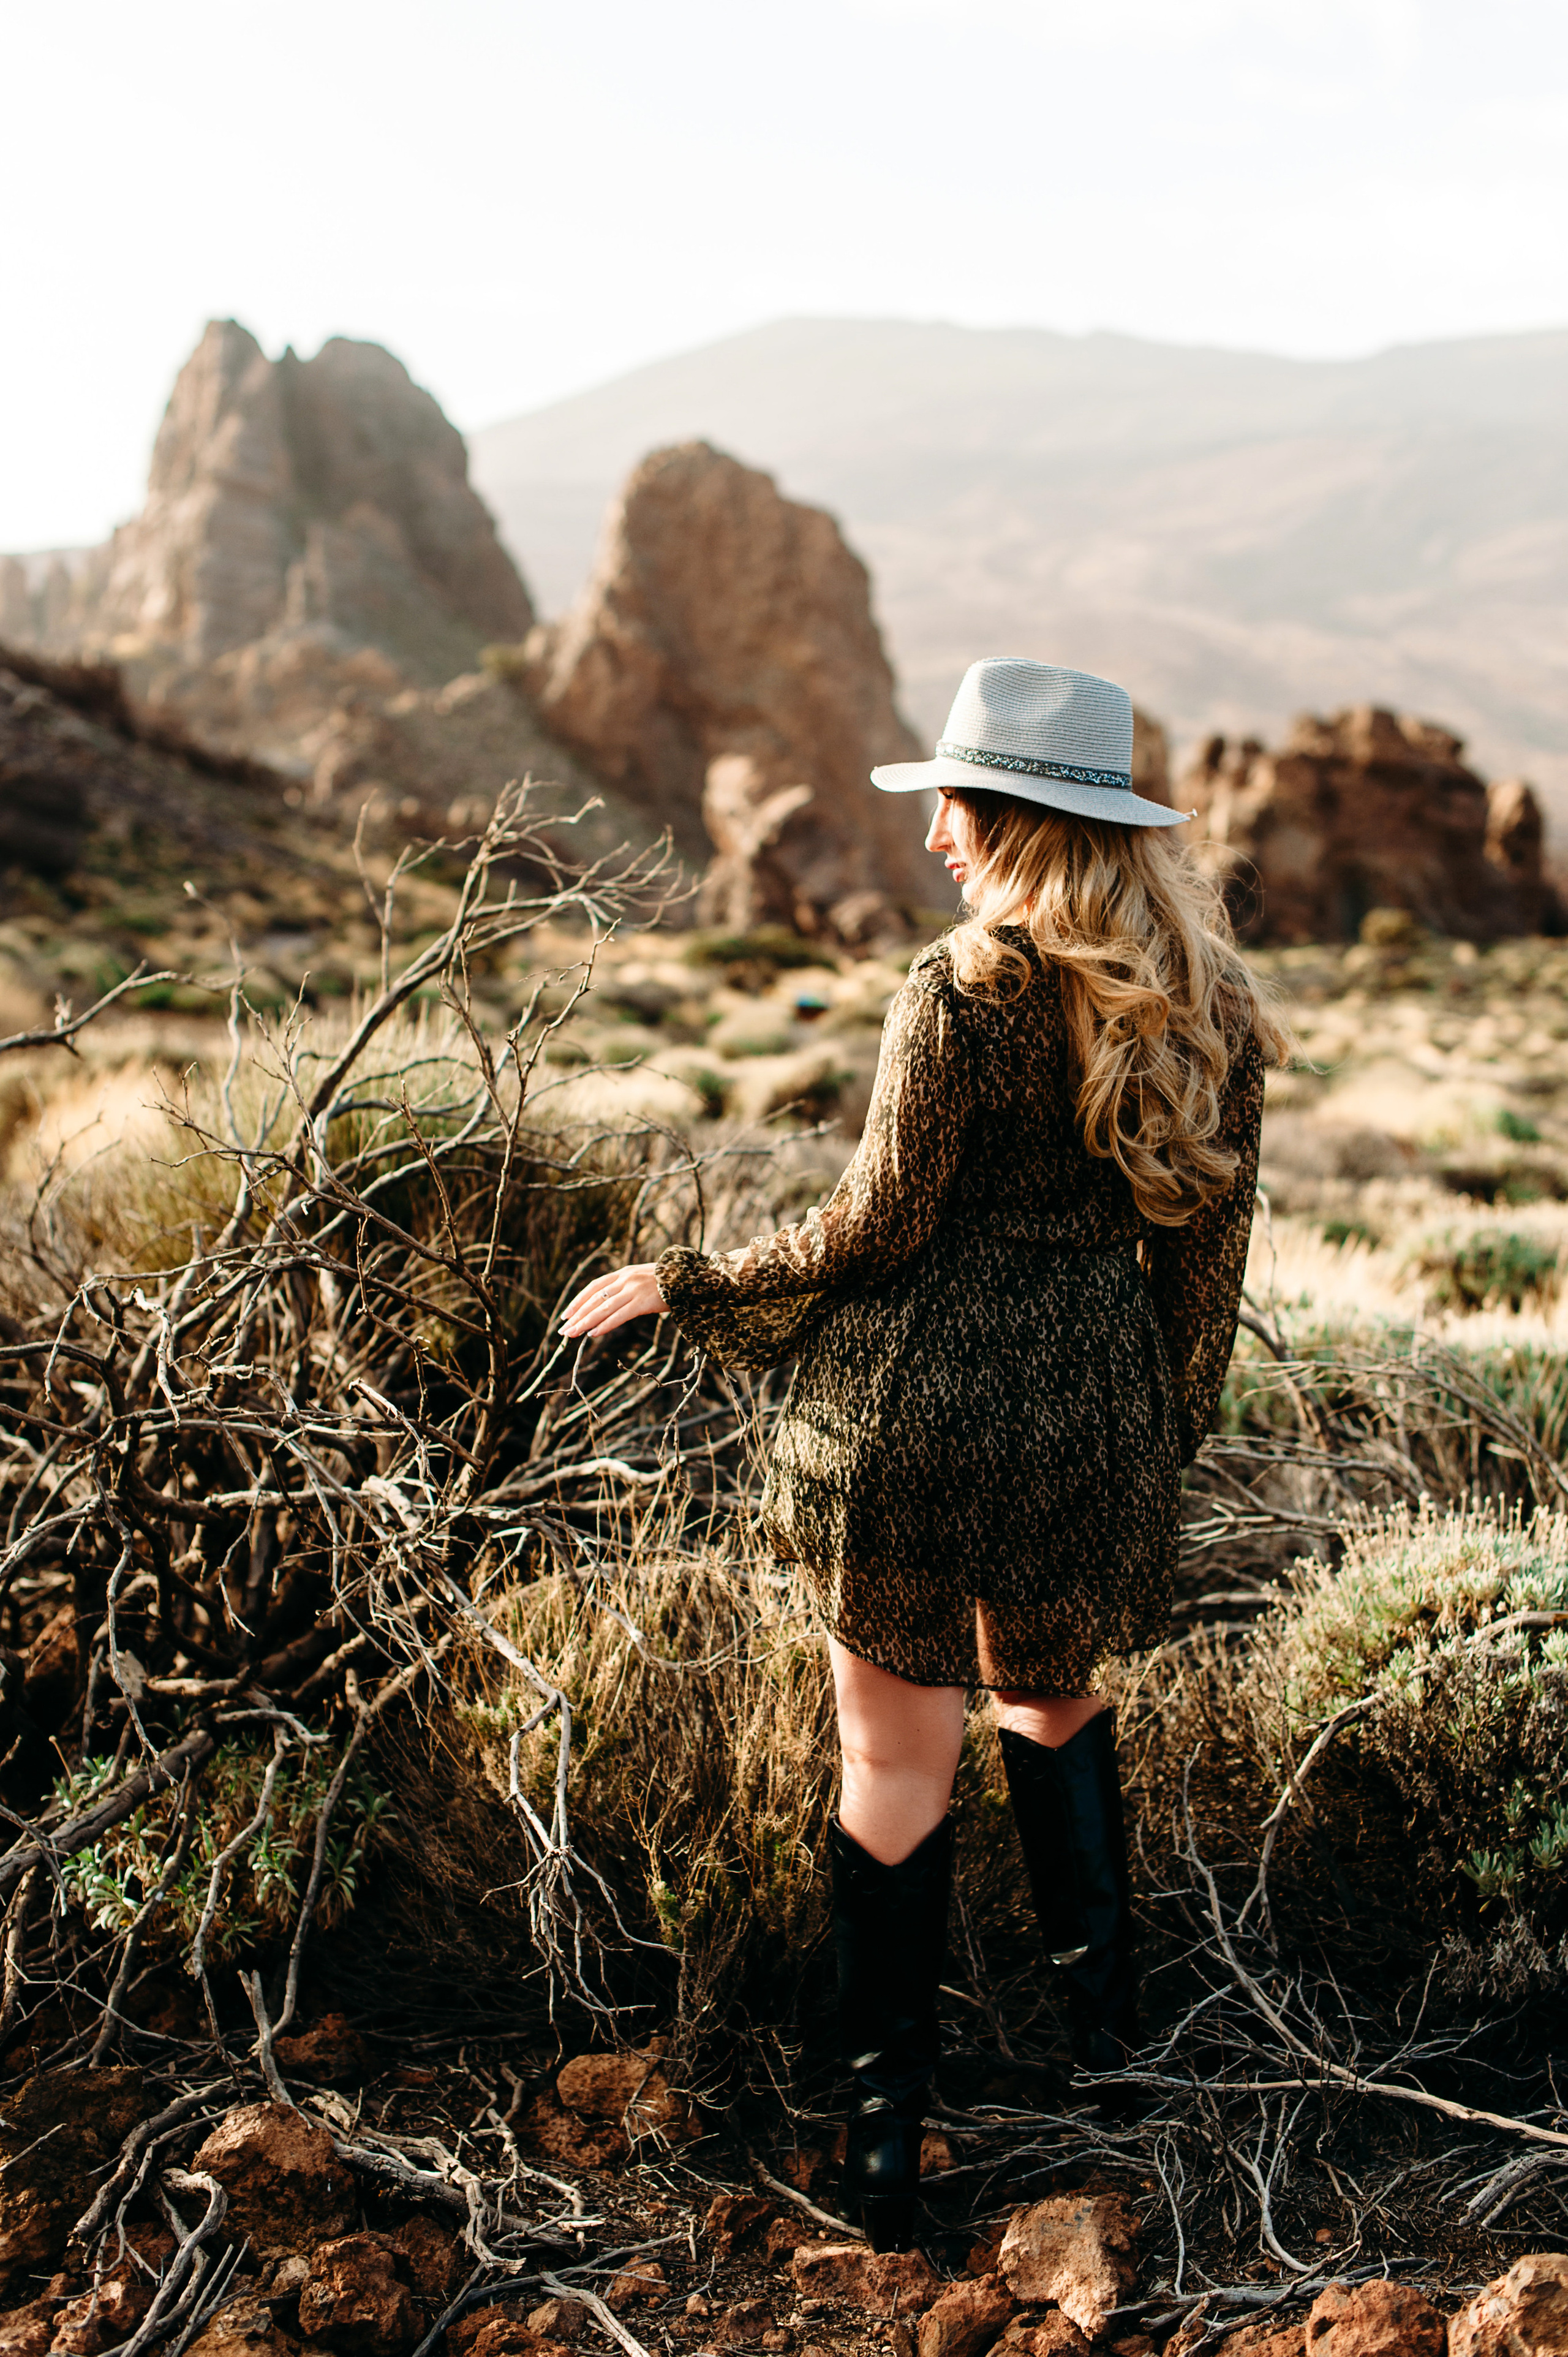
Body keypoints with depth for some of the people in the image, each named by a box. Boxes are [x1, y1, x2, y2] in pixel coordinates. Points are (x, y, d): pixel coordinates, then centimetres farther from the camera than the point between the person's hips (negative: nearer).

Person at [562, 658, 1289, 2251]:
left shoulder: (962, 990, -15)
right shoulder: (1206, 1003, 2)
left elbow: (877, 1229, -12)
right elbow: (1208, 1239, 7)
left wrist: (677, 1284, 0)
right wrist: (1164, 1430, 18)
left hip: (917, 1391, -5)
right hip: (1094, 1409, 5)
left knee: (897, 1757, 8)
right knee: (1055, 1695, 29)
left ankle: (887, 2123, 19)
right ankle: (1100, 1999, 33)